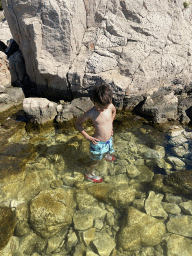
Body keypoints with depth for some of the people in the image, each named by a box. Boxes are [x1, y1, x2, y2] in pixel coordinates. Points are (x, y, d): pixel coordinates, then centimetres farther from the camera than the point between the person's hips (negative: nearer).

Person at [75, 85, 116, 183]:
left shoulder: (110, 106, -16)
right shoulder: (91, 113, -29)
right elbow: (78, 123, -15)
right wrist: (88, 137, -17)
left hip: (109, 139, 6)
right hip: (98, 142, -5)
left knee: (107, 151, 36)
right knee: (95, 161, 17)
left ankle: (106, 155, 73)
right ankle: (89, 174, 47)